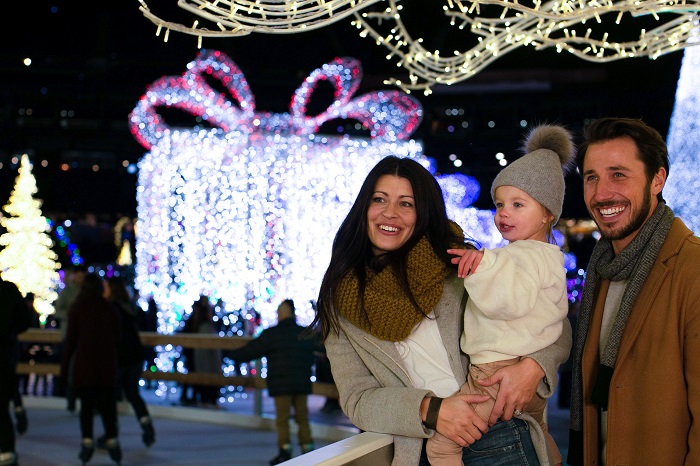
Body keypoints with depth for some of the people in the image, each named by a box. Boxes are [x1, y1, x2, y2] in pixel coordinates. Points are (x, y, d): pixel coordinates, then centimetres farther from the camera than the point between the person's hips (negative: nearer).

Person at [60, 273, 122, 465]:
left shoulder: (76, 308, -2)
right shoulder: (111, 309, 4)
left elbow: (71, 339, -3)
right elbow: (117, 339, 7)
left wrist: (64, 366, 2)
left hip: (84, 363, -2)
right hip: (107, 364, 2)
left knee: (86, 404, 4)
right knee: (107, 404, 6)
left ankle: (87, 441, -2)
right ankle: (112, 440, 0)